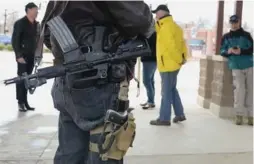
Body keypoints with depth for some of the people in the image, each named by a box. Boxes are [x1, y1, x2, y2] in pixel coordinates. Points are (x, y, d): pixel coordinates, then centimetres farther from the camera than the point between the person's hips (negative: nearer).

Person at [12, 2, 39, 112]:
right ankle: (20, 102, 2)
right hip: (23, 56, -5)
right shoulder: (20, 23, -7)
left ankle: (25, 102, 13)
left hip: (32, 56, 5)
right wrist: (19, 55, -16)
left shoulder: (36, 24, 11)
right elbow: (15, 40, -10)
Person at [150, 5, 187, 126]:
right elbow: (180, 42, 14)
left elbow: (171, 46, -22)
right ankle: (180, 114, 24)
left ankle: (164, 118, 2)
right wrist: (183, 57, 6)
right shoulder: (172, 25, 15)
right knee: (172, 89, 18)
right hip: (172, 64, 10)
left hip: (168, 65, -10)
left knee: (166, 92, -4)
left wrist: (179, 60, -13)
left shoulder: (166, 27, -17)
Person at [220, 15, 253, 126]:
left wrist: (241, 51, -20)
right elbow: (222, 51, 9)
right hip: (236, 67, 0)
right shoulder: (226, 37, 11)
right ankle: (239, 114, -5)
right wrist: (228, 51, -13)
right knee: (239, 88, -15)